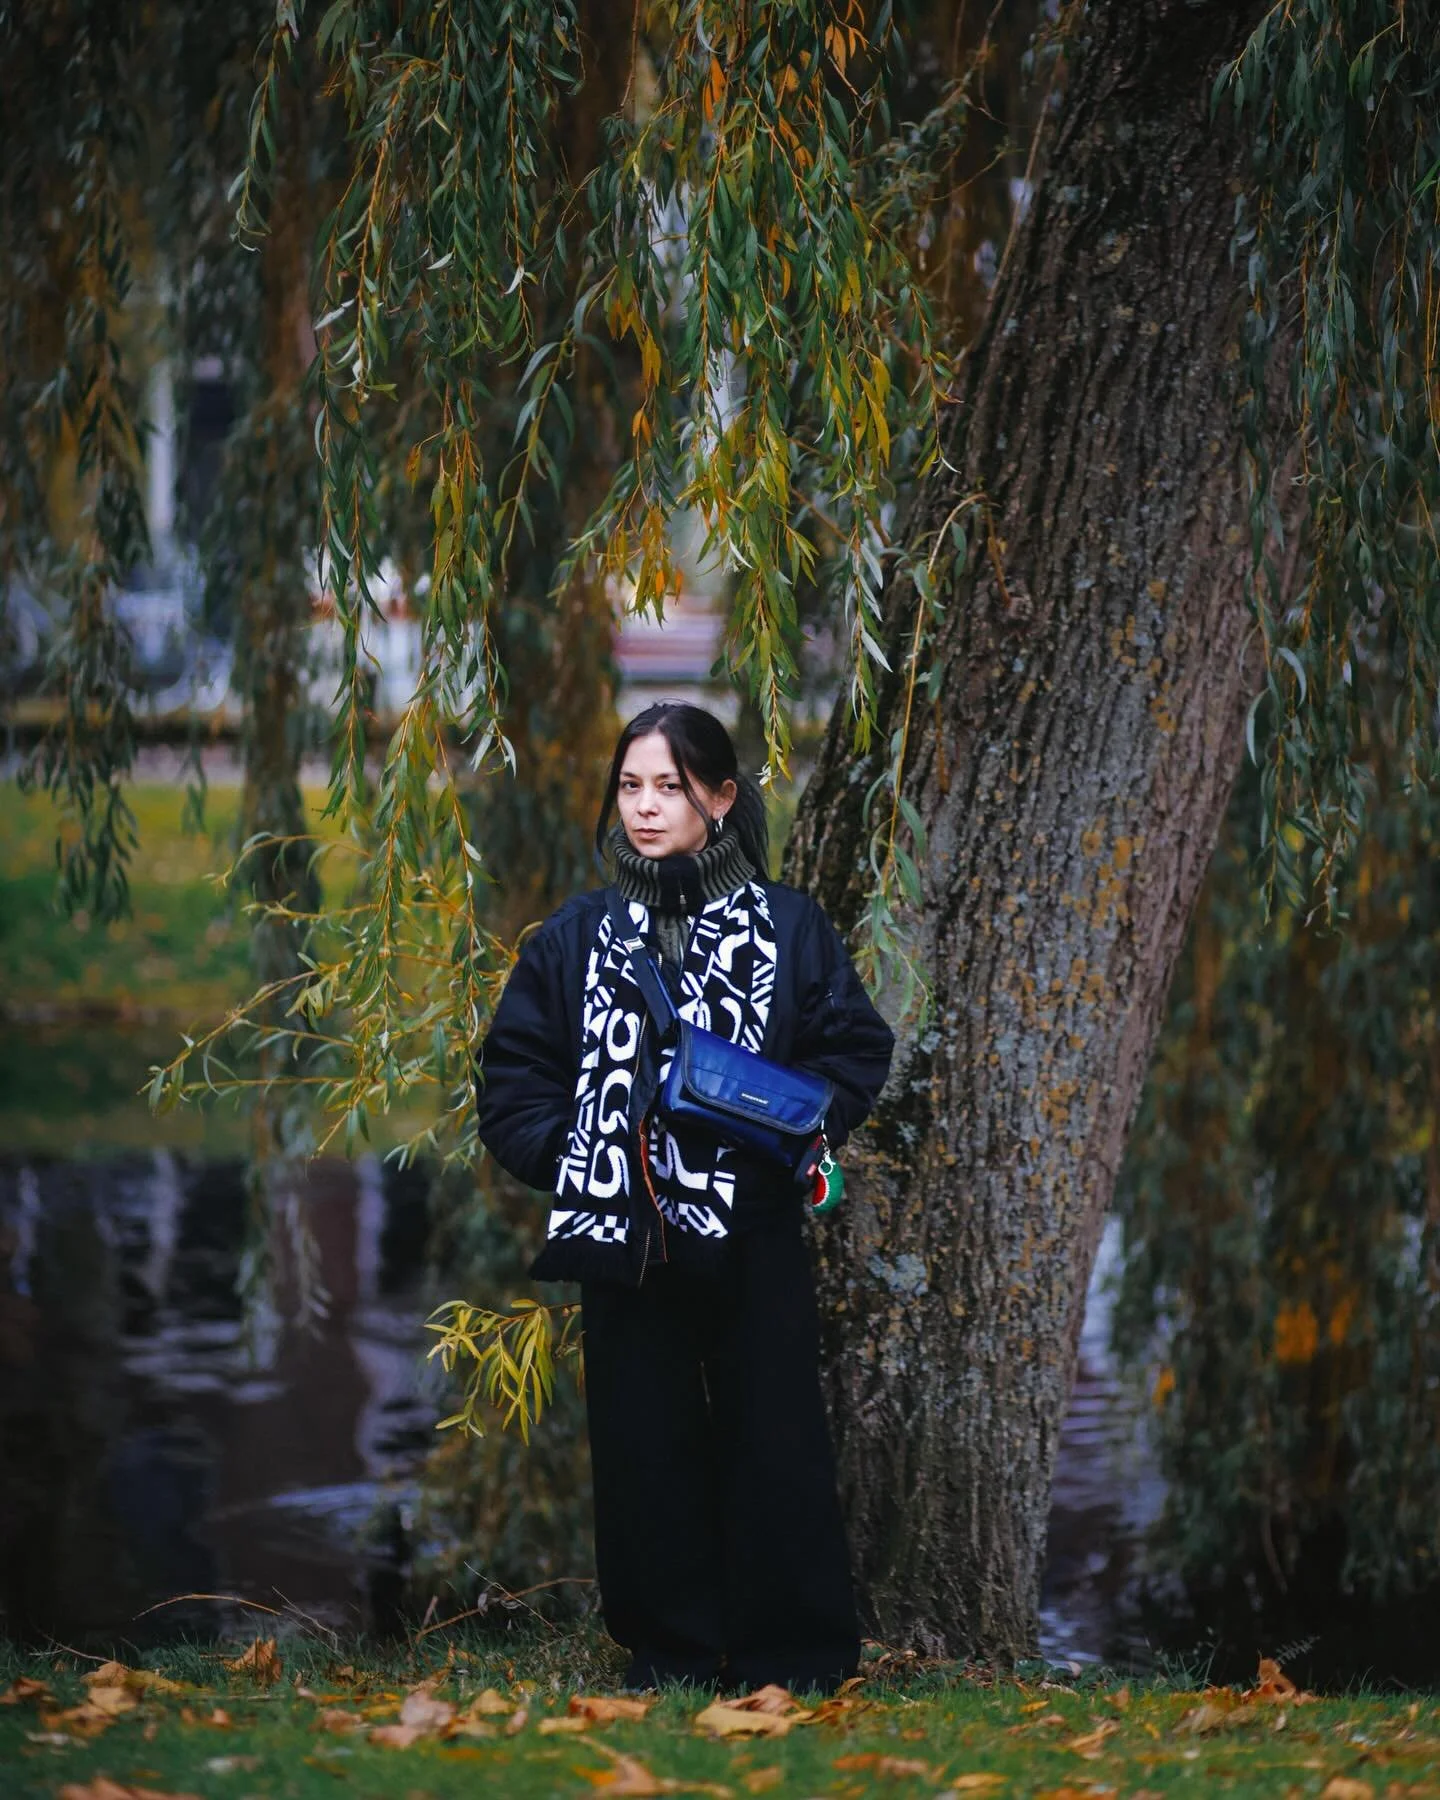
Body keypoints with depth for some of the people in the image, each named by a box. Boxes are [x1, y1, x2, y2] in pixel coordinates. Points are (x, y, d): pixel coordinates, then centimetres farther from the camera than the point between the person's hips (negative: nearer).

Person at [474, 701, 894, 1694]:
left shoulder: (787, 923, 2)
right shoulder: (577, 934, 8)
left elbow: (856, 1050, 3)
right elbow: (514, 1071, 10)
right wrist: (561, 1156, -5)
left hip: (754, 1237, -2)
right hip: (623, 1232, 2)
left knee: (772, 1438, 1)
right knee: (645, 1444, 6)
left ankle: (792, 1650, 11)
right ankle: (671, 1646, 16)